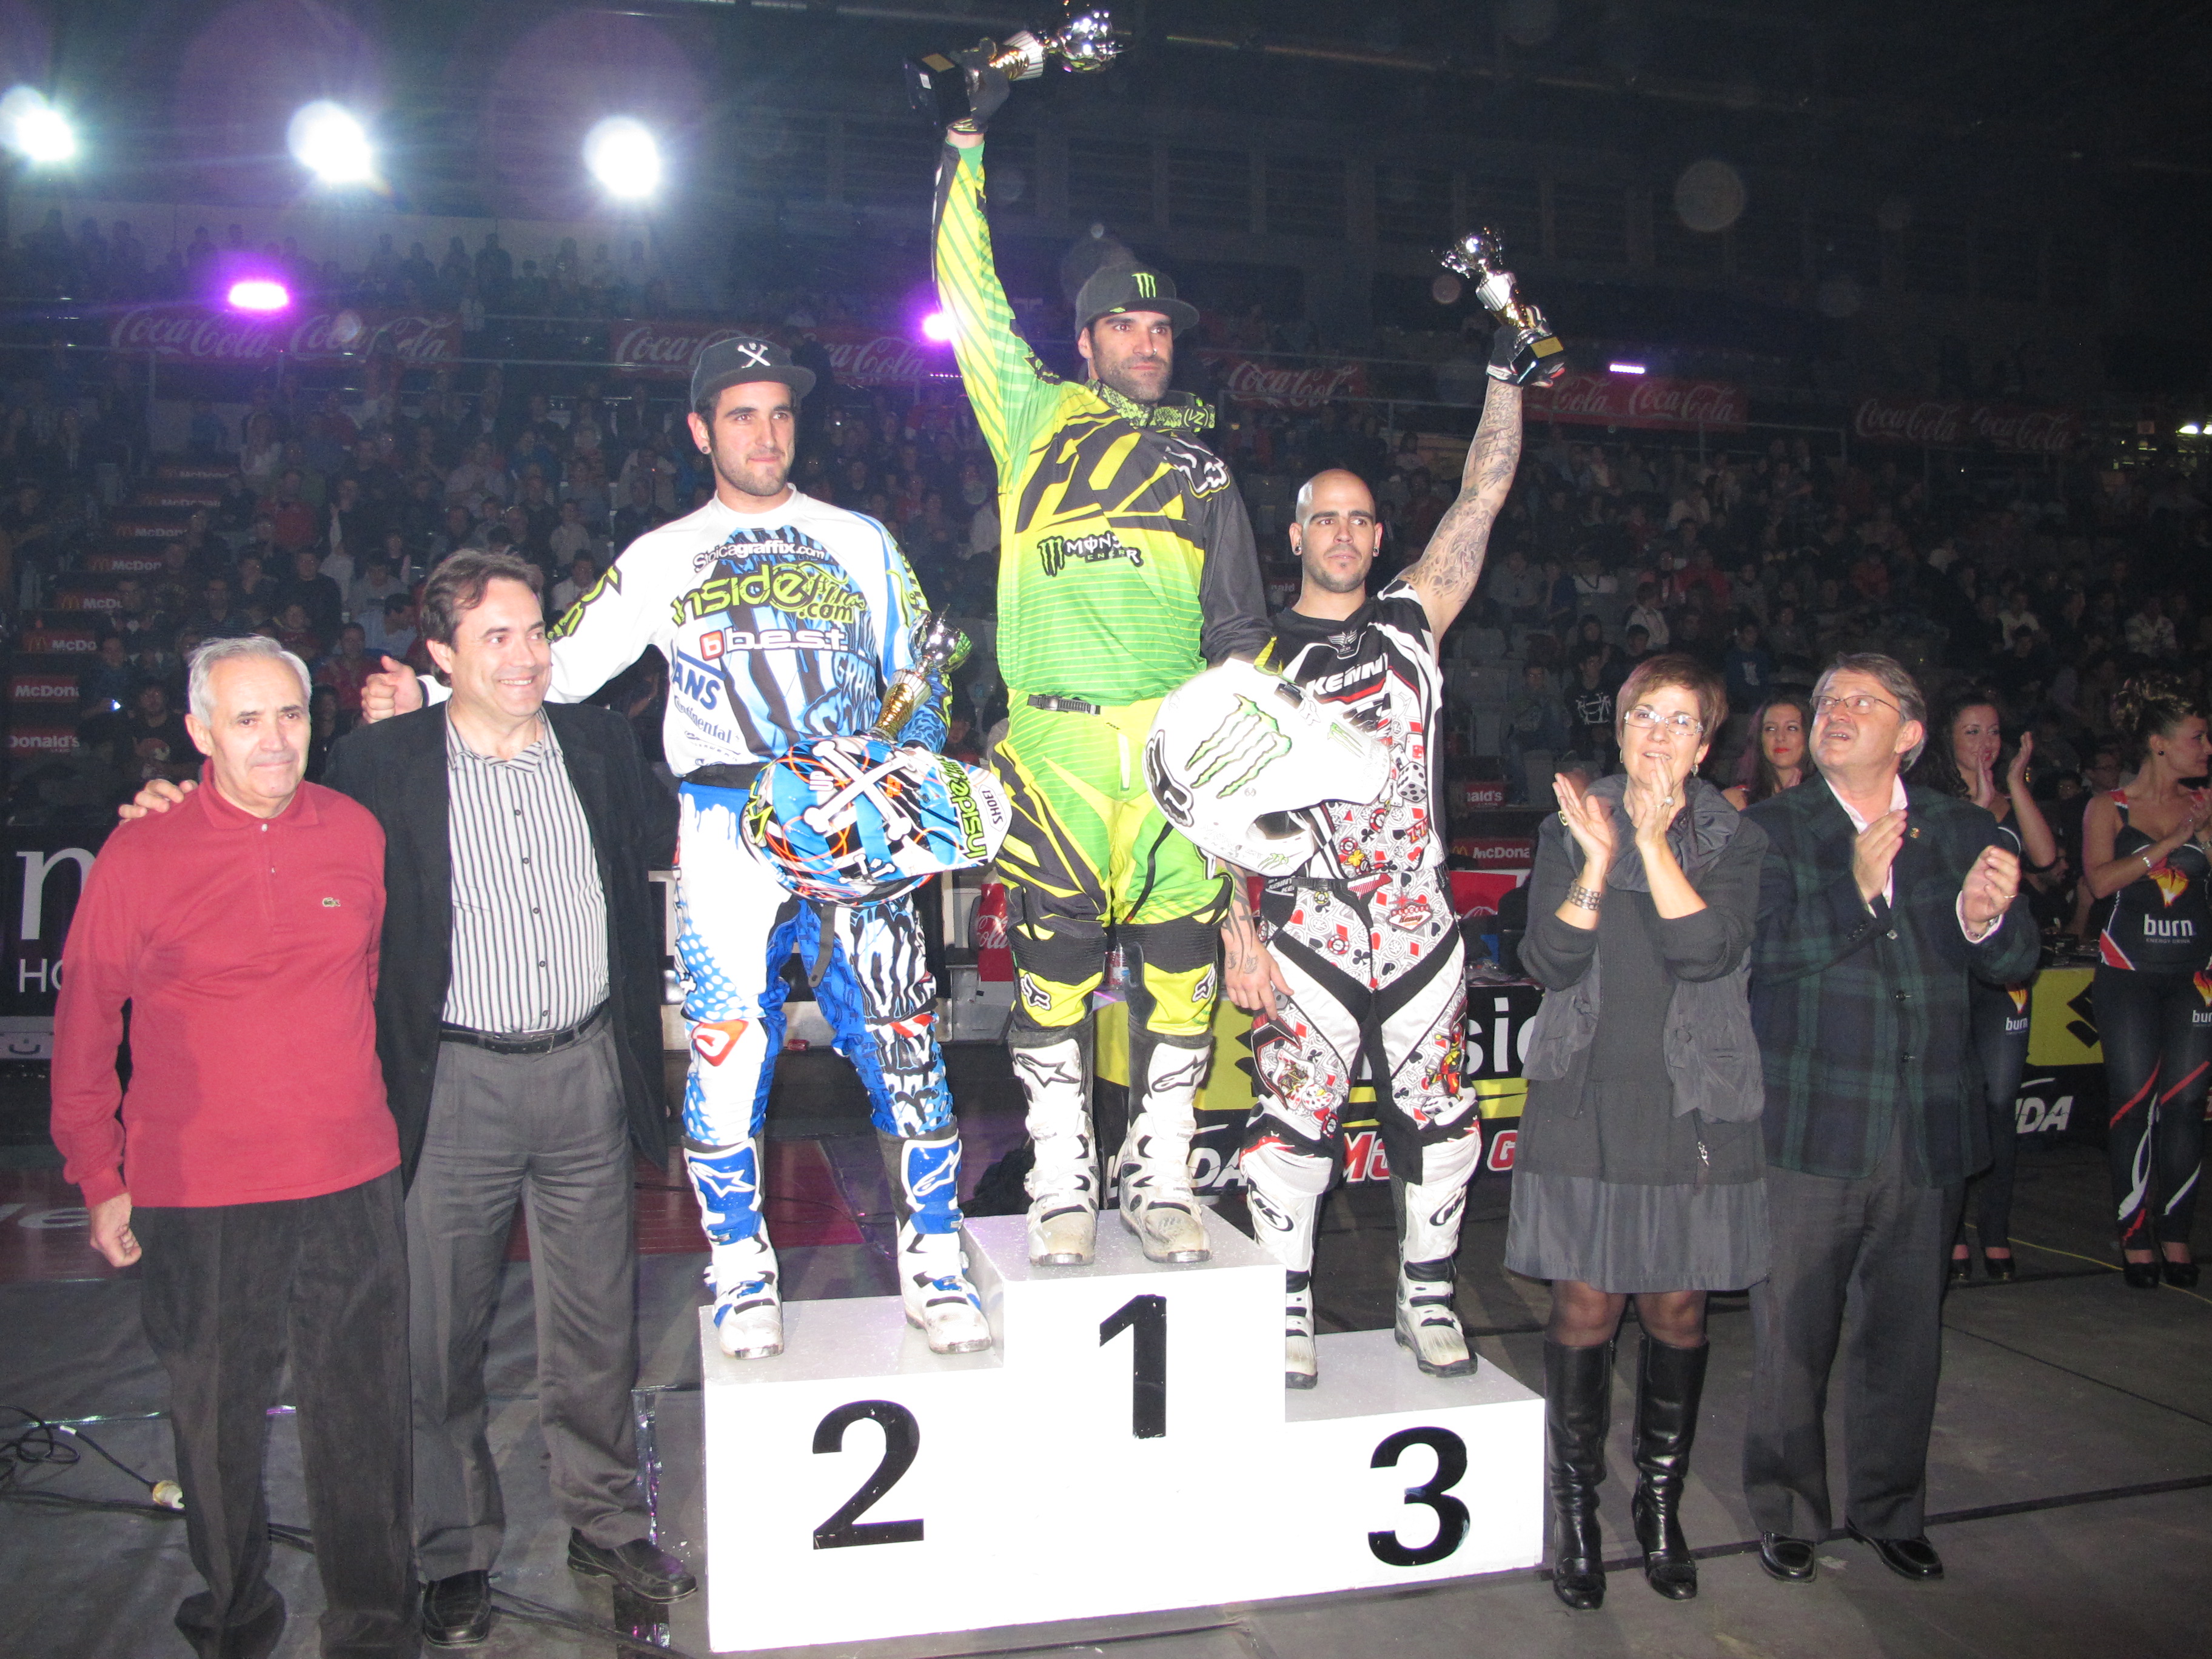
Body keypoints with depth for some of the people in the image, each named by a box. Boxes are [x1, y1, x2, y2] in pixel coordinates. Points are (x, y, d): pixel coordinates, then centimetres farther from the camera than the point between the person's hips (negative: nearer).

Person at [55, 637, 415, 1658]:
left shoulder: (358, 833, 0)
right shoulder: (138, 857, -6)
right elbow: (84, 1023, 2)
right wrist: (99, 1179, 3)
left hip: (349, 1188, 2)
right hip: (197, 1198, -1)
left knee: (363, 1421, 10)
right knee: (216, 1422, 14)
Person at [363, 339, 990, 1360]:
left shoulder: (860, 543, 14)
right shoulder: (662, 559, 12)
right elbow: (560, 664, 10)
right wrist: (431, 692, -2)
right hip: (726, 830, 0)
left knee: (902, 1037, -4)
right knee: (726, 1042, -1)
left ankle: (933, 1262, 11)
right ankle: (741, 1269, 19)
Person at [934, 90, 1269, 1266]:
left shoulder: (1199, 469, 20)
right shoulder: (1034, 418, 13)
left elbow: (1240, 626, 19)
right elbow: (971, 298, 8)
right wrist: (968, 140, 7)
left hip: (1180, 744, 3)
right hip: (1057, 739, -2)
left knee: (1179, 962, 3)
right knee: (1054, 960, 0)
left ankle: (1159, 1178, 15)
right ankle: (1062, 1182, 13)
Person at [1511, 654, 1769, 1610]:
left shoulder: (1734, 841, 5)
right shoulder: (1570, 829, 6)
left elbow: (1708, 951, -13)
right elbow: (1550, 963, -6)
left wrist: (1654, 842, -17)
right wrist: (1599, 859, -17)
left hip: (1696, 1102, 1)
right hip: (1587, 1100, 0)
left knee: (1677, 1308, 7)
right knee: (1586, 1305, 0)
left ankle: (1661, 1505, 24)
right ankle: (1575, 1507, 16)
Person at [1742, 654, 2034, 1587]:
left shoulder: (1964, 833, 8)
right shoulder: (1771, 830, -1)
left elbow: (2013, 965, 2)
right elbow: (1759, 948, -14)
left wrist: (1988, 919, -20)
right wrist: (1855, 890, -24)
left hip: (1925, 1133, 3)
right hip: (1809, 1127, -3)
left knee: (1906, 1334, 14)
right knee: (1794, 1334, 7)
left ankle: (1890, 1511, 32)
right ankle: (1787, 1512, 24)